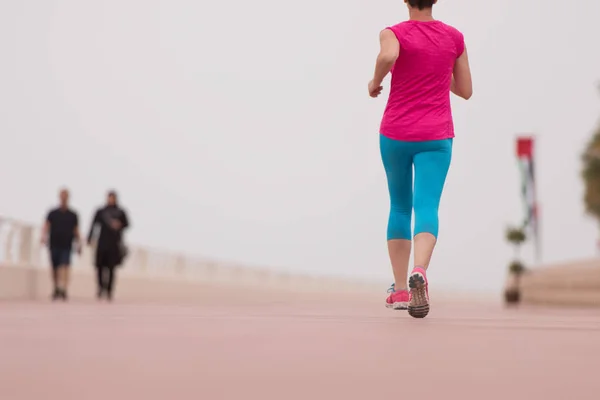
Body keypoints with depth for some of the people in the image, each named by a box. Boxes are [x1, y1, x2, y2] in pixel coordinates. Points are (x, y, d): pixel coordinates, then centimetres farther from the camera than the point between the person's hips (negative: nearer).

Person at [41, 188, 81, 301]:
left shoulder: (73, 215, 8)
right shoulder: (53, 213, 6)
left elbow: (76, 231, 13)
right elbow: (46, 226, 0)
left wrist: (78, 245, 9)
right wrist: (44, 237, -17)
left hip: (66, 246, -1)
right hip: (54, 245, 1)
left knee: (65, 267, -16)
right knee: (55, 269, 7)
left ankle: (64, 289, -23)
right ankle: (56, 289, 23)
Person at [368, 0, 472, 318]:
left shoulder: (394, 34, -4)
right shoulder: (454, 38, 5)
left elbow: (387, 55, -29)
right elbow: (465, 91, 12)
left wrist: (375, 82, -9)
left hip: (395, 135, 0)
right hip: (435, 137, 0)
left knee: (400, 207, 17)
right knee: (426, 209, -11)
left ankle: (400, 289, 18)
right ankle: (419, 272, -40)